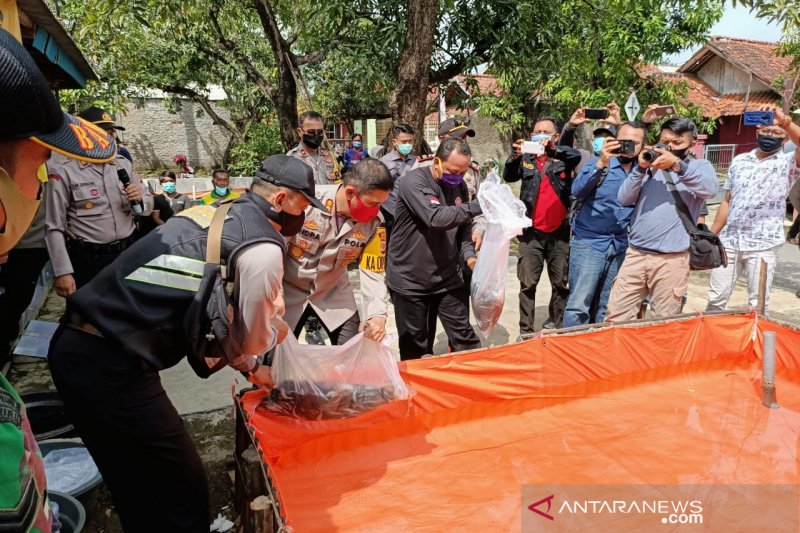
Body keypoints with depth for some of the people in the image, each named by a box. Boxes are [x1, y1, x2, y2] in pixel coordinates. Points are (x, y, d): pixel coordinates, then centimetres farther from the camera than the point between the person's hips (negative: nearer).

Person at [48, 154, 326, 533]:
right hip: (112, 369, -9)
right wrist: (280, 329, 23)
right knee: (184, 491, 7)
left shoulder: (211, 213, 15)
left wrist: (249, 368, 29)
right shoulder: (262, 248, -12)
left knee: (136, 488, 25)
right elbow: (252, 338, 0)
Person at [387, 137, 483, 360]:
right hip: (410, 280, -5)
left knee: (464, 338, 7)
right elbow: (436, 218, -32)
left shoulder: (460, 186, 5)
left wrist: (469, 255, -6)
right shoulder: (413, 182, -17)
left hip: (448, 279, 5)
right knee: (415, 349, 8)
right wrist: (477, 207, -37)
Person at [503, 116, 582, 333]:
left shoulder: (563, 159, 4)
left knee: (561, 283, 9)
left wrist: (553, 148, -37)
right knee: (528, 284, 2)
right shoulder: (526, 159, 7)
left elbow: (576, 155, -17)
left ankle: (557, 324, 25)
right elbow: (508, 176, -10)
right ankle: (525, 330, 8)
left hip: (559, 232, 0)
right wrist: (515, 156, -31)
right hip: (531, 233, 0)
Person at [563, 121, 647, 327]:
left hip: (621, 247, 4)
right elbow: (577, 191, -20)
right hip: (589, 242, -4)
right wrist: (601, 163, -29)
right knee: (579, 305, -9)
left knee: (605, 308, 13)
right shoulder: (600, 163, -2)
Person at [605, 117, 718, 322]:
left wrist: (677, 165, -23)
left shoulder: (699, 166, 6)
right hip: (635, 254, 2)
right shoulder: (650, 165, 12)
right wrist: (641, 168, -9)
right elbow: (624, 198, 4)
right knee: (615, 317, 4)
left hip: (671, 259, -2)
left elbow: (710, 189, -16)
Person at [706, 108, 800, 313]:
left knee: (758, 304, 3)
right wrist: (711, 236, 12)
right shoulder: (739, 161, 11)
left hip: (763, 244, -3)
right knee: (715, 298, 9)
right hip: (729, 240, 3)